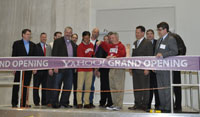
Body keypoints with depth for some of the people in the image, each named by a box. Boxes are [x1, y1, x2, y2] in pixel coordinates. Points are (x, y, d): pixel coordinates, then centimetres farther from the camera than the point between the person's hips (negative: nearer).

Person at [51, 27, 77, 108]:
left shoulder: (73, 44, 17)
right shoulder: (58, 41, 0)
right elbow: (54, 54, -6)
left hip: (70, 68, 5)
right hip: (60, 68, -5)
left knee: (68, 86, 7)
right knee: (57, 86, 1)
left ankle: (64, 102, 18)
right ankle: (55, 103, 9)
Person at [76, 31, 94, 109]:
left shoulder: (91, 45, 13)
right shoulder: (80, 46, -6)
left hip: (90, 68, 5)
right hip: (82, 69, -5)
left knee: (88, 86, 5)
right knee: (80, 86, -5)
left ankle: (87, 103, 11)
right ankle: (79, 103, 0)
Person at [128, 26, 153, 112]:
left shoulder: (148, 43, -4)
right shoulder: (135, 43, 18)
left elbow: (150, 57, -10)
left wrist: (147, 69, -16)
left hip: (143, 69, -7)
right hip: (135, 69, 7)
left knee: (145, 87, 0)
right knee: (136, 87, 9)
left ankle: (144, 105, 9)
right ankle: (137, 104, 17)